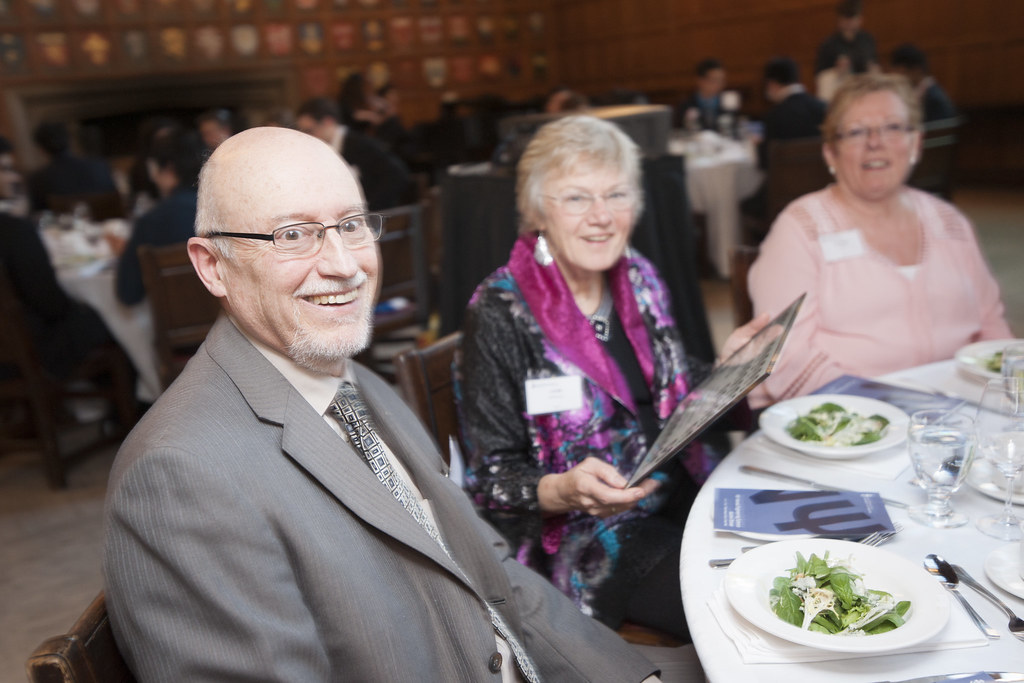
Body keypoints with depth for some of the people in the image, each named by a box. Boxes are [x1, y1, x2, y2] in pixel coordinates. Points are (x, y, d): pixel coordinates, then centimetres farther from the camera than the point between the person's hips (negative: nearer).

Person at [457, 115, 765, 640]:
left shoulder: (639, 279, 3)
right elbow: (489, 480, -12)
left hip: (682, 493, 7)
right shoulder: (501, 314, -15)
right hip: (586, 537, -6)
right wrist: (563, 491, -30)